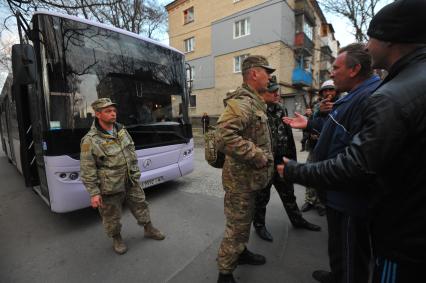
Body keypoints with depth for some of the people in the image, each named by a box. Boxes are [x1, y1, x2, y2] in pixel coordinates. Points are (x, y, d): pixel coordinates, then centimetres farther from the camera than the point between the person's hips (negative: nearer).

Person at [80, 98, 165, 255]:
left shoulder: (122, 130, 2)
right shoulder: (90, 140, -16)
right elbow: (87, 171, -13)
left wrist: (136, 174, 14)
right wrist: (94, 193, -13)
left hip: (131, 182, 5)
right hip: (110, 187, -5)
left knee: (140, 205, 17)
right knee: (112, 216, 12)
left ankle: (149, 229, 38)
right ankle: (116, 238, 38)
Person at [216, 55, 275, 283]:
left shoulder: (254, 102, 14)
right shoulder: (242, 101, -20)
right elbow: (225, 135, -34)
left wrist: (263, 157, 15)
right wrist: (257, 156, -26)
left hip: (249, 176, 10)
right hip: (241, 177, -10)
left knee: (245, 220, 25)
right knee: (237, 225, 4)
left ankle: (241, 252, 47)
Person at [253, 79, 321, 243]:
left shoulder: (280, 109, 9)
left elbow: (288, 135, 14)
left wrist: (291, 158, 13)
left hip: (282, 161, 8)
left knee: (288, 193, 23)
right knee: (262, 196, 11)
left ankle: (297, 220, 43)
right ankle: (259, 225, 31)